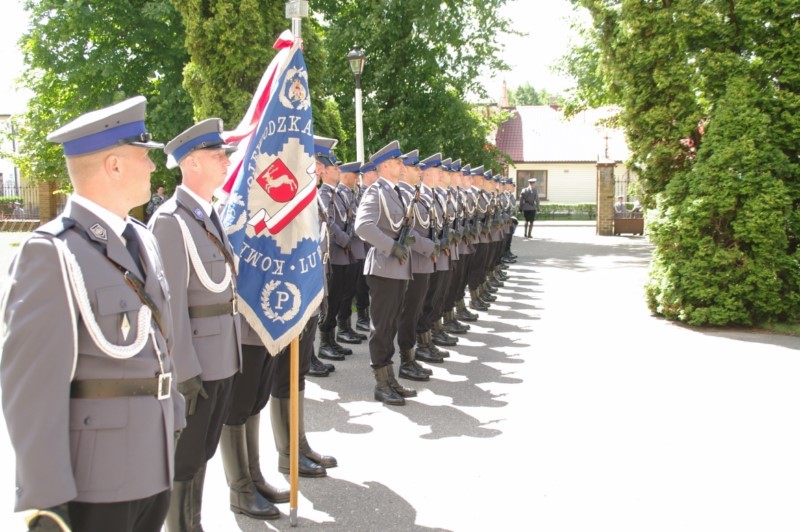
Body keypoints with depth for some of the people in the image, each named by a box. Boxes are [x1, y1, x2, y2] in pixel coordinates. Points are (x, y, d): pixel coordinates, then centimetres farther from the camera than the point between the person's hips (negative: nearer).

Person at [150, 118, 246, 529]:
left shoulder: (211, 215, 10)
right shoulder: (170, 220, -16)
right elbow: (171, 302, -20)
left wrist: (231, 350, 14)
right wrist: (185, 373, -20)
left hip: (222, 356, 8)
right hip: (193, 363, -8)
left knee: (203, 452, 20)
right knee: (185, 458, 7)